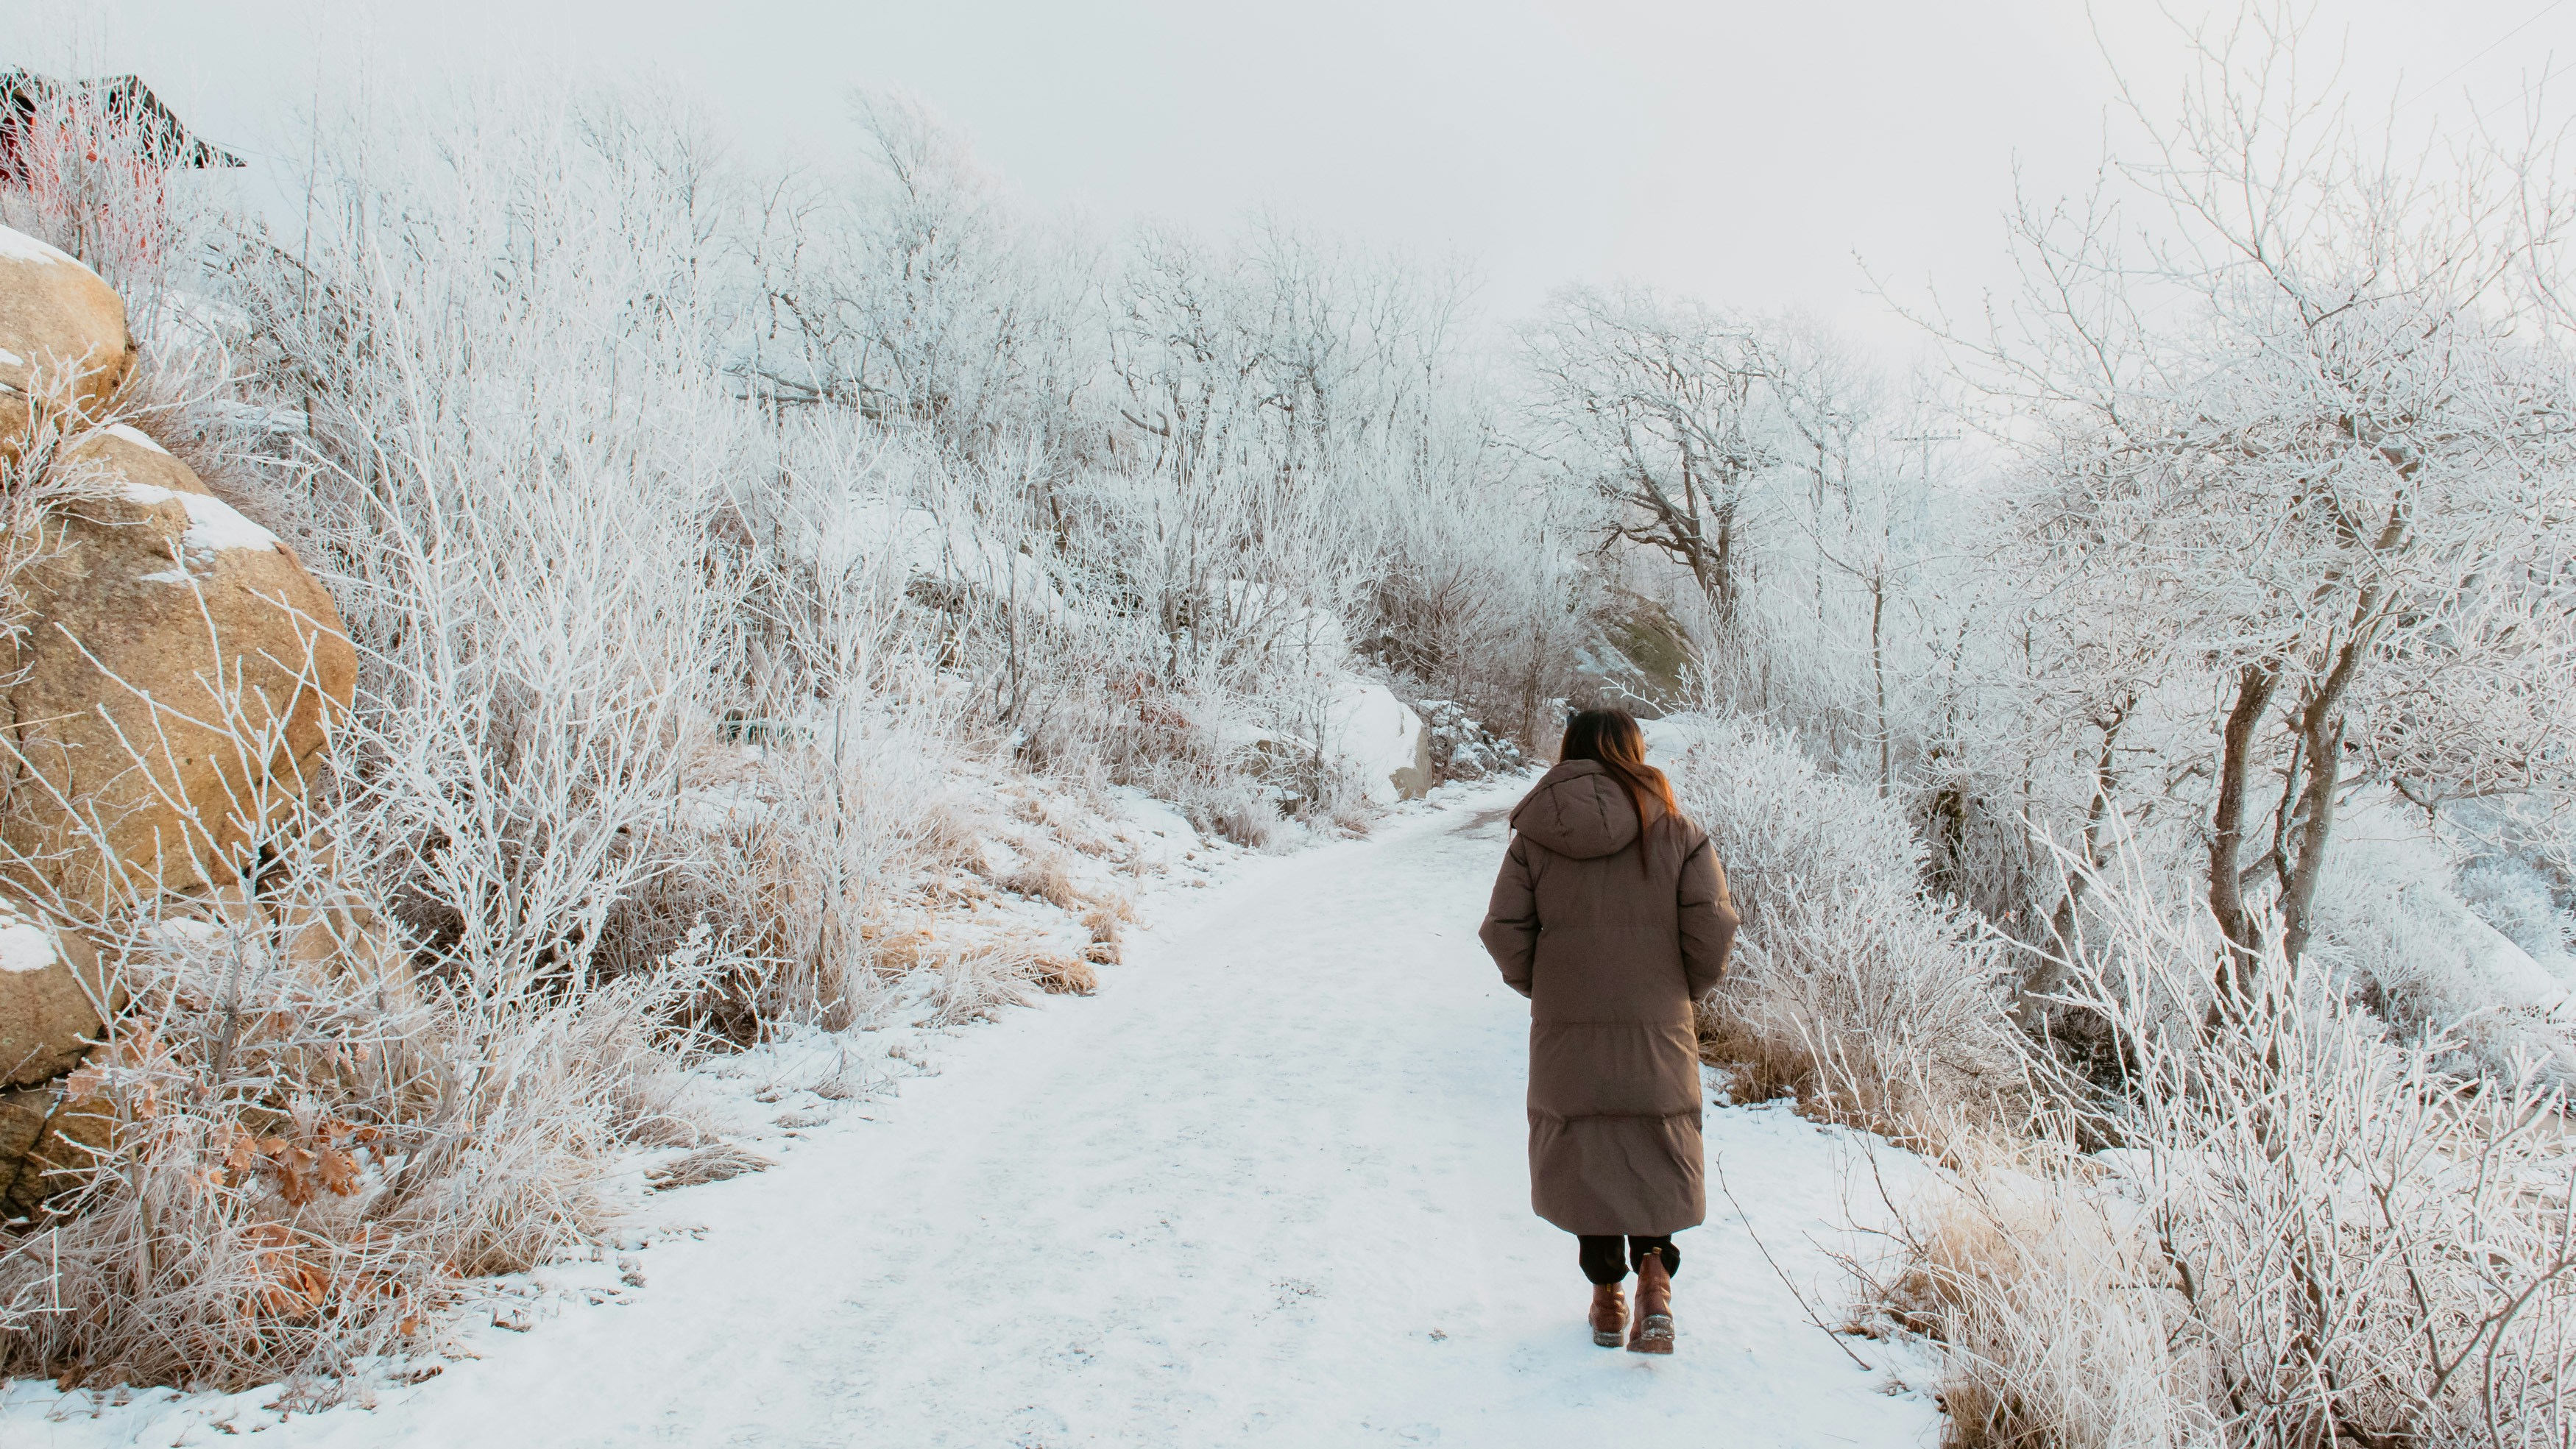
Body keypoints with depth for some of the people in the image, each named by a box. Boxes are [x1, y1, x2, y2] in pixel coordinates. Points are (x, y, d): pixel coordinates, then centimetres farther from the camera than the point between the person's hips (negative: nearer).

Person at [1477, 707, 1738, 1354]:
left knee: (1581, 1154, 14)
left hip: (1565, 1032, 1)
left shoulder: (1533, 836, -2)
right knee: (1657, 1152, 14)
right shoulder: (1677, 832, -4)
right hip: (1657, 1029, 0)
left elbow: (1504, 930, -4)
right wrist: (1687, 987, 10)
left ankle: (1607, 1294, 20)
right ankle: (1654, 1269, -5)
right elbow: (1713, 927, -7)